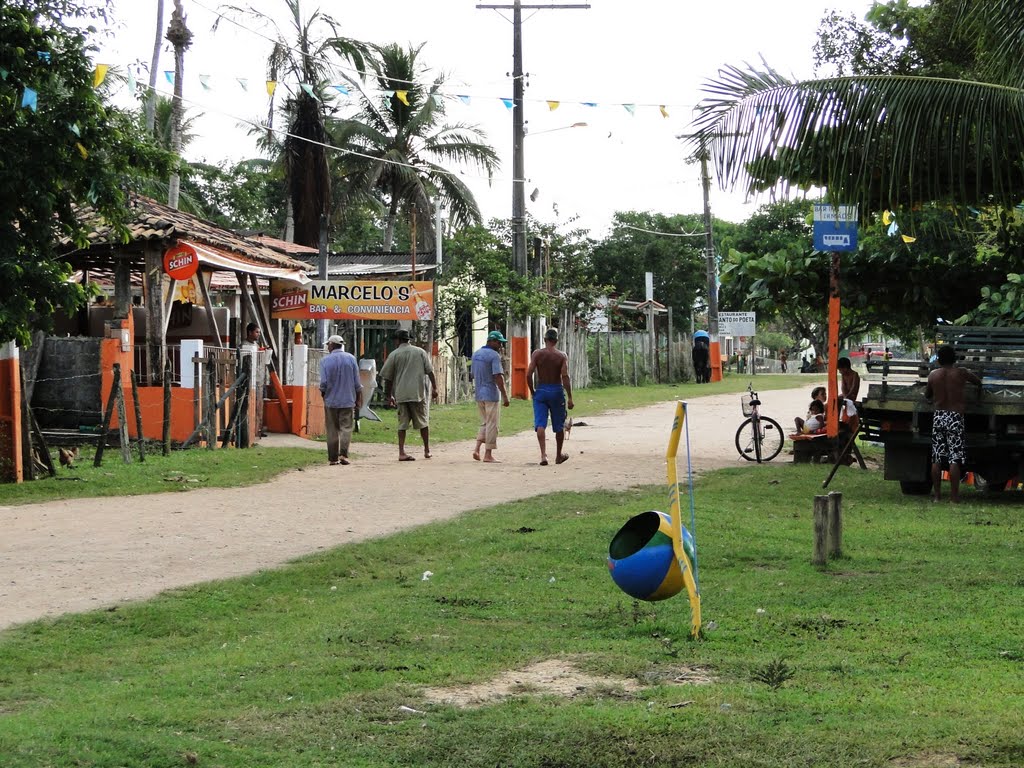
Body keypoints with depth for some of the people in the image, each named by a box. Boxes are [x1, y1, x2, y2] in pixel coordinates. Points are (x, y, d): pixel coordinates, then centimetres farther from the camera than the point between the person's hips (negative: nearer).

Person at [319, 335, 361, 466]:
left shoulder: (325, 361, -4)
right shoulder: (351, 359, 1)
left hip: (331, 401, 0)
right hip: (348, 401, 0)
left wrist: (323, 395, 12)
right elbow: (357, 383, 2)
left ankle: (333, 458, 8)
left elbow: (323, 383, -7)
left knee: (332, 431, 6)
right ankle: (343, 454, -15)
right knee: (346, 428, 1)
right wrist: (358, 400, 10)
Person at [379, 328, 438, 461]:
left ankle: (401, 452, -5)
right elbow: (429, 372, 2)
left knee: (402, 424, 3)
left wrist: (389, 396, 12)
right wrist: (434, 387, 7)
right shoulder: (420, 352, 6)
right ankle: (427, 450, 17)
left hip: (400, 395, 0)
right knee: (423, 422, 12)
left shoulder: (394, 355, 2)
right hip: (418, 393, 0)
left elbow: (388, 378, 4)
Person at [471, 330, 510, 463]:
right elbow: (498, 377, -18)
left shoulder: (476, 354, 12)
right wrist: (505, 396, -16)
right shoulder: (494, 355, -14)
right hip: (491, 394, -8)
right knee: (492, 424, 0)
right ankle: (488, 454, 2)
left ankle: (477, 449, 4)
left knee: (484, 423, 17)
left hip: (478, 395, 8)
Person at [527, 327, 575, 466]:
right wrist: (569, 397, -11)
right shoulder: (562, 356, -5)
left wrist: (532, 391, 4)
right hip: (557, 390, 0)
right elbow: (565, 377, -13)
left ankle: (543, 454, -21)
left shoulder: (537, 354, -3)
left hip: (540, 390, 0)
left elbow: (529, 374, -10)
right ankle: (559, 455, 27)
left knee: (540, 424, -4)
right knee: (559, 425, 14)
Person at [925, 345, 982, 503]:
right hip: (955, 417, -3)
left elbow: (927, 395, 18)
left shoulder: (932, 375, 4)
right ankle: (954, 496, -8)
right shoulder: (961, 373, -3)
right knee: (955, 459, -5)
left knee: (937, 459, 7)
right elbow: (978, 382, 14)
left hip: (938, 417, 3)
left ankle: (936, 495, 8)